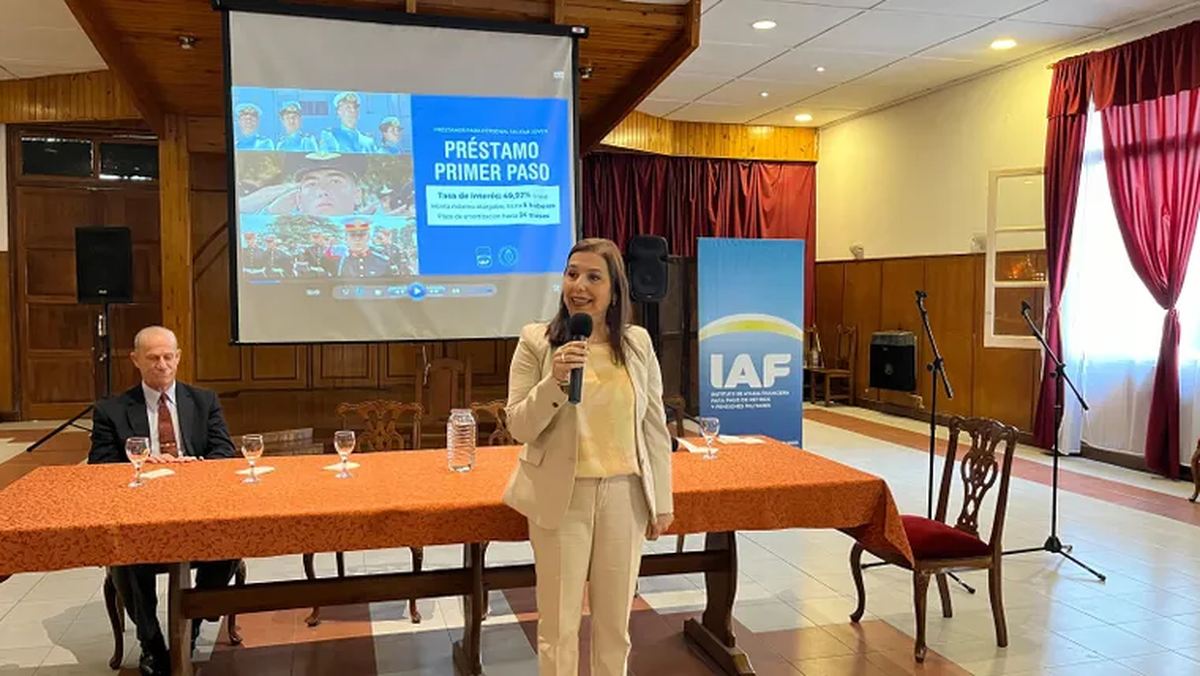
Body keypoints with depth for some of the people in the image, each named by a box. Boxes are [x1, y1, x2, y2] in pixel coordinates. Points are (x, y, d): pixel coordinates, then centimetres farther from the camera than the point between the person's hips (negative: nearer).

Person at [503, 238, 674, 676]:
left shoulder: (637, 343, 1)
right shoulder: (536, 341, -6)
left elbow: (655, 427, 5)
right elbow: (519, 427, -8)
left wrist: (661, 502, 5)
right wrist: (556, 381, -24)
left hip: (624, 495, 2)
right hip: (561, 496, -2)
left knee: (615, 623, 16)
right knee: (559, 625, 9)